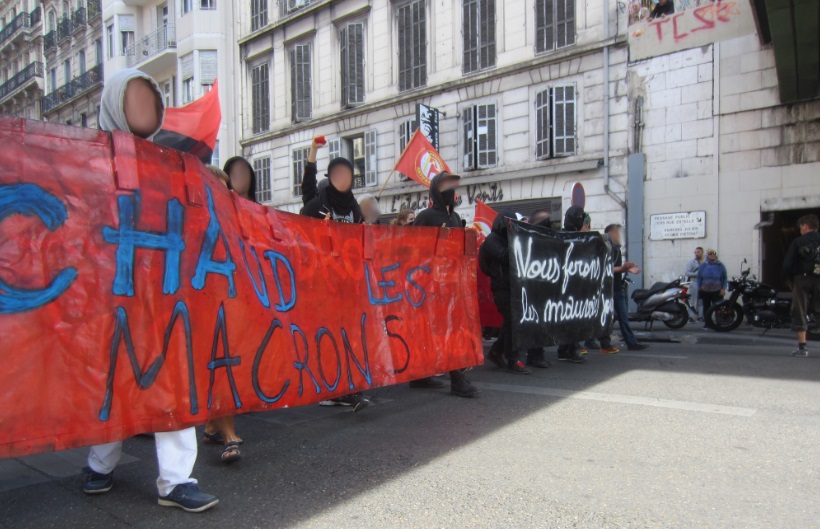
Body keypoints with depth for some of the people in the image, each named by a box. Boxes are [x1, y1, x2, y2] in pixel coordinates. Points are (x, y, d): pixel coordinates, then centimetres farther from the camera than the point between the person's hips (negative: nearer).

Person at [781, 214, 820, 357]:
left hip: (802, 280, -3)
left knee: (800, 313, 1)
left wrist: (788, 279, 6)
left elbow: (787, 263, -6)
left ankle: (802, 347, -2)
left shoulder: (798, 242, -2)